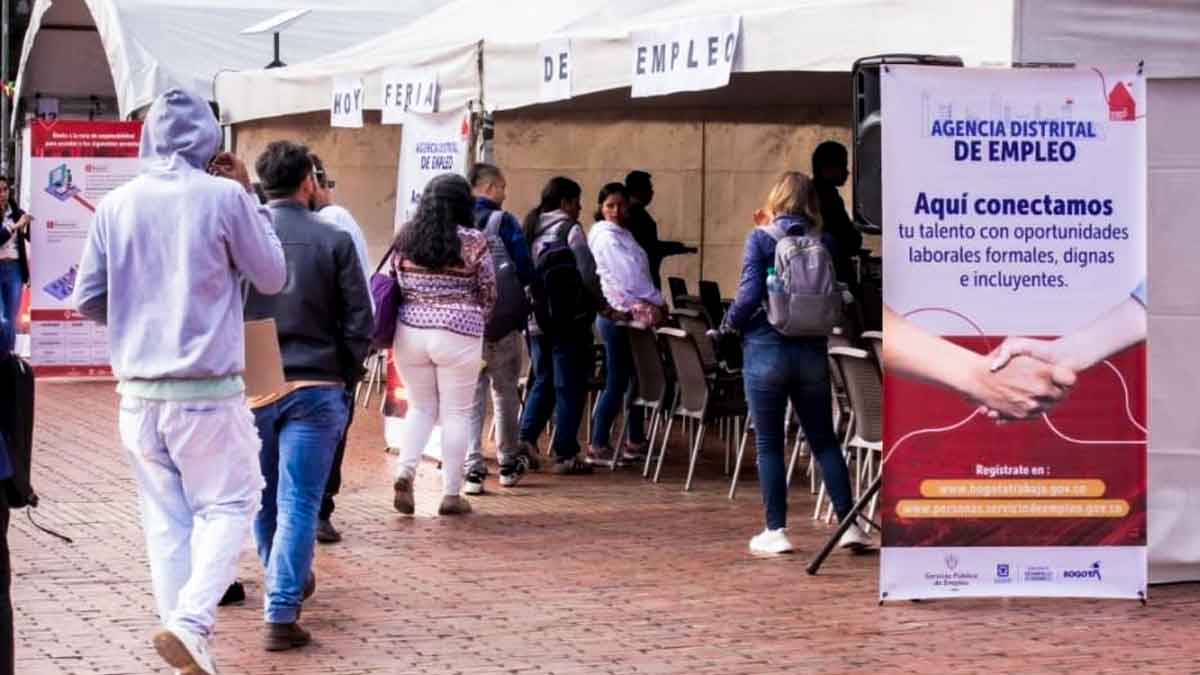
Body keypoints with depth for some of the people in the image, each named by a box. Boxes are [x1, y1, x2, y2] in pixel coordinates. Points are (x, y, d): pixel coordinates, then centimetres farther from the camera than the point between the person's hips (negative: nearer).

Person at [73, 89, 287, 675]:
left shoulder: (116, 204, 1)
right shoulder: (224, 196, -9)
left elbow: (87, 299, 7)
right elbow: (272, 278, 3)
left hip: (139, 393, 4)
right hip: (209, 392, -4)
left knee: (166, 519, 11)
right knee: (227, 505, 9)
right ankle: (191, 621, -11)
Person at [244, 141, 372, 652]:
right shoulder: (333, 241, -6)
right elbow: (359, 320, -4)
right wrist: (345, 379, 8)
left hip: (252, 385, 2)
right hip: (315, 388, -2)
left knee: (264, 499, 20)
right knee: (298, 504, -1)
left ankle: (288, 583, 38)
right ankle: (280, 614, -7)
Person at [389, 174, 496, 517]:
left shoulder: (405, 237, 4)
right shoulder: (473, 241, -6)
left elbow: (395, 284, 9)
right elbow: (488, 293, 2)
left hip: (410, 329, 4)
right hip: (457, 334, -3)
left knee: (421, 408, 17)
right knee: (456, 413, 6)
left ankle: (405, 471, -4)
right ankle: (451, 494, 7)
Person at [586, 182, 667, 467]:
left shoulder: (623, 234, 16)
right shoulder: (606, 236, -12)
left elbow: (638, 272, 15)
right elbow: (629, 276, -19)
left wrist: (655, 301, 3)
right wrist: (657, 302, -15)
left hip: (629, 314, 9)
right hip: (618, 315, -9)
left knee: (636, 378, 14)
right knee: (617, 382, -5)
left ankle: (635, 441, 23)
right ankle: (598, 446, 0)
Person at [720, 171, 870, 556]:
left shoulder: (760, 239, -7)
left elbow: (750, 293, -13)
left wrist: (730, 324, 3)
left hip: (766, 348, -3)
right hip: (812, 351, 3)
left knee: (768, 444, 5)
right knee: (824, 441, 11)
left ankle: (776, 531, 7)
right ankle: (849, 525, 9)